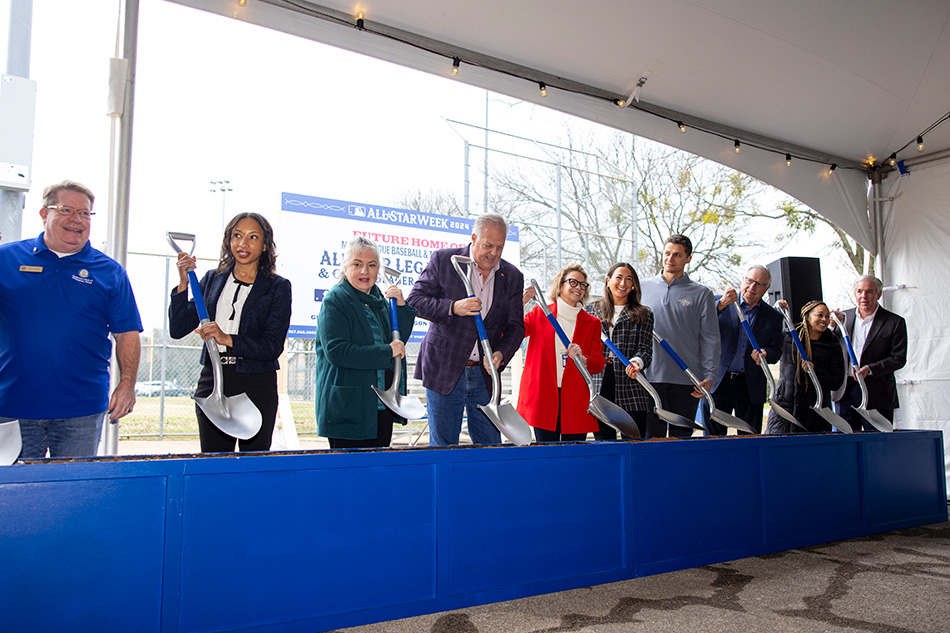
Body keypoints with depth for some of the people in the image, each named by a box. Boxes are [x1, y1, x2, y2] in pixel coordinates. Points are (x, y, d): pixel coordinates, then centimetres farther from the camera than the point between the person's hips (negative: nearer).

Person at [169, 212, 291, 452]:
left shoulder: (278, 287, 0)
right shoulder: (212, 279, 11)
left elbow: (273, 346, -8)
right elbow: (177, 330, 6)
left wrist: (227, 339, -20)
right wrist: (183, 284, -5)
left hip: (256, 387, -3)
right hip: (212, 381, 3)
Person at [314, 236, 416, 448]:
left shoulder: (380, 299, 14)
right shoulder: (335, 301, -7)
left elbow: (400, 340, 12)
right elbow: (336, 351, -19)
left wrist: (401, 307, -3)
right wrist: (386, 352, -17)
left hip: (383, 406, 7)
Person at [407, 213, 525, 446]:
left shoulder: (513, 276, 6)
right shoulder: (443, 260, -1)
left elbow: (515, 326, 6)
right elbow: (415, 300, -5)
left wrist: (501, 353, -14)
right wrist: (453, 308, -20)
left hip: (485, 374, 3)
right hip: (443, 370, -2)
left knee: (491, 447, 7)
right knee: (442, 447, 4)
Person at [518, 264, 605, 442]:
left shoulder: (592, 323, 13)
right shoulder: (539, 313, 9)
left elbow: (599, 363, 8)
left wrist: (582, 359, -14)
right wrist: (520, 304, -12)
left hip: (576, 400, 2)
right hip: (543, 396, -1)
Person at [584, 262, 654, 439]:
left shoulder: (644, 314, 11)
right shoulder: (591, 310, 15)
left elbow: (646, 349, 1)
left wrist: (636, 362, -19)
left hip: (631, 392, -1)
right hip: (598, 389, 1)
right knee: (603, 443, 3)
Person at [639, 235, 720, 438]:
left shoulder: (701, 294, 5)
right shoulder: (644, 288, 8)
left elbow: (710, 339, 3)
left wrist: (709, 376, -5)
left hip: (686, 381, 0)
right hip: (650, 377, 1)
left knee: (681, 438, 6)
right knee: (652, 438, 4)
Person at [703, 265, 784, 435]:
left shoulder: (773, 317, 10)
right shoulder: (719, 302, 4)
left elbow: (776, 351, 10)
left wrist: (765, 354, -13)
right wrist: (721, 305, -22)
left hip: (751, 388, 2)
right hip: (717, 383, -2)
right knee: (713, 440, 1)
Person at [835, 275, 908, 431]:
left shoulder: (895, 322, 0)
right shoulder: (844, 317, 9)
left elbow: (899, 359, -4)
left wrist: (870, 369, -18)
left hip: (877, 397, -3)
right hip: (846, 393, 3)